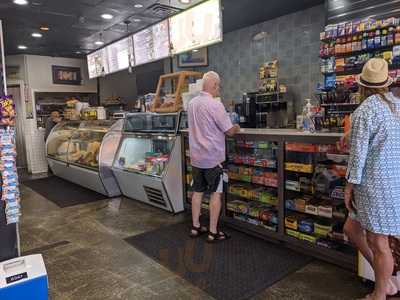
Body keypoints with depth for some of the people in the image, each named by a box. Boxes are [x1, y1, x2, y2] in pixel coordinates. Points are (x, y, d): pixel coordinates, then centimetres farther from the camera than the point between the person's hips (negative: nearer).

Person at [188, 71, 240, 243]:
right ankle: (213, 233, 11)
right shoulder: (215, 104, -17)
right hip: (213, 157, -7)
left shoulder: (192, 104, 6)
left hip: (196, 156, 7)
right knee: (216, 193, 4)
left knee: (197, 191, 14)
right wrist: (236, 128, 9)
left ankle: (195, 227, 25)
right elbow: (229, 131, -13)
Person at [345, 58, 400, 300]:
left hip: (375, 185, -8)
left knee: (377, 242, 6)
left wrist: (350, 187, -6)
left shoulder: (364, 112, -14)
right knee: (352, 228, 19)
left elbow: (358, 154, -14)